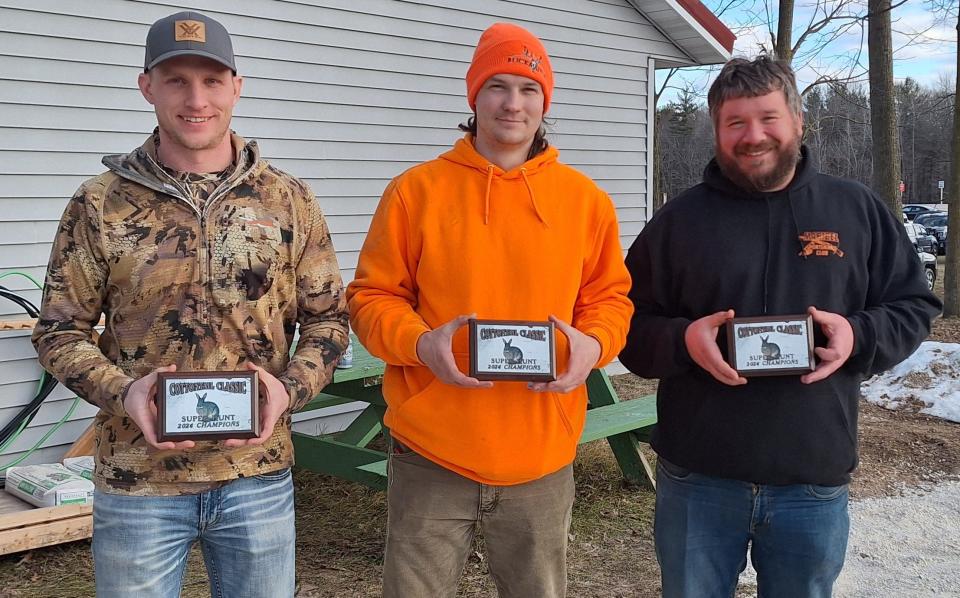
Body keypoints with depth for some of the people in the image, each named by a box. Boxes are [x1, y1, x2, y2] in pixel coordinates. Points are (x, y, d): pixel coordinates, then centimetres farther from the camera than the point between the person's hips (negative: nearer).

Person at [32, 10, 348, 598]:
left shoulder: (289, 200, 1)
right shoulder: (100, 204, -2)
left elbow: (326, 317, 5)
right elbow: (60, 330, 2)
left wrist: (289, 388, -13)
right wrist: (122, 392, -16)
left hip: (260, 475, 1)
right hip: (137, 482, -1)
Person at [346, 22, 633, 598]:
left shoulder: (586, 199, 5)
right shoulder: (415, 190, -1)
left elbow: (610, 297, 11)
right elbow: (373, 297, 1)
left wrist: (592, 343, -11)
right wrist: (419, 342, -19)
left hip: (541, 458, 2)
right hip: (432, 454, -2)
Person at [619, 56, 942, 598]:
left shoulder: (859, 210, 5)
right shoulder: (679, 220, 2)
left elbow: (915, 305, 9)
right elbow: (630, 325, 3)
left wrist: (859, 336, -12)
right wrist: (682, 340, -18)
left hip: (815, 480, 1)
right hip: (698, 477, 0)